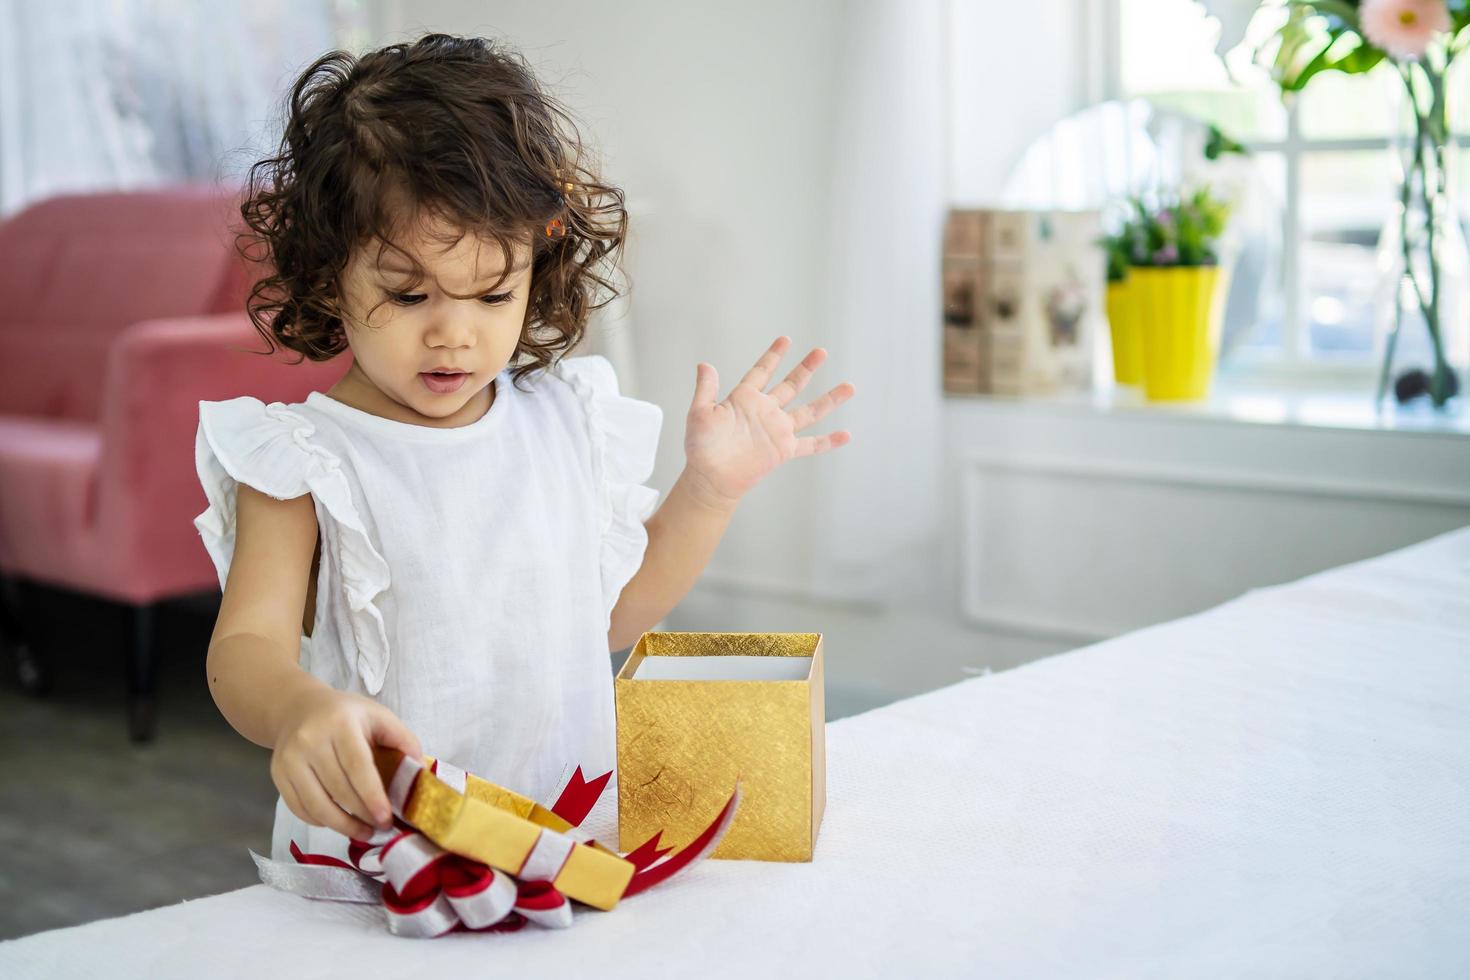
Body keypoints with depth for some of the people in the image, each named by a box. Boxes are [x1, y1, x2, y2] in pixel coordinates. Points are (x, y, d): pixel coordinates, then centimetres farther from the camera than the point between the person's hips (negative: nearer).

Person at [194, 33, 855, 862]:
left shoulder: (566, 420, 9)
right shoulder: (305, 463, -4)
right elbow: (245, 648, -14)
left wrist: (710, 487, 12)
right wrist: (302, 709, -36)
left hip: (569, 849, 3)